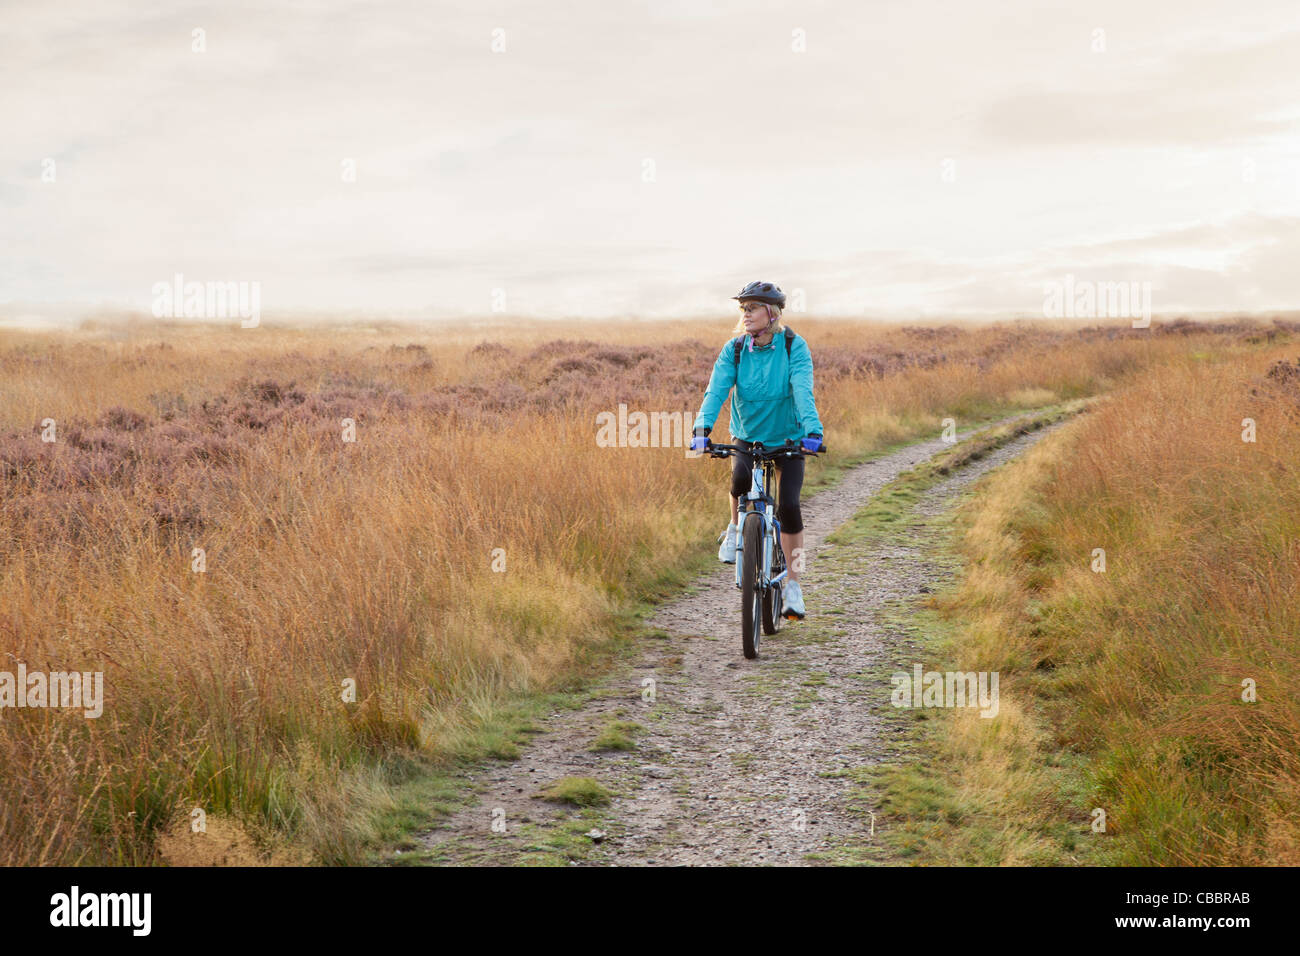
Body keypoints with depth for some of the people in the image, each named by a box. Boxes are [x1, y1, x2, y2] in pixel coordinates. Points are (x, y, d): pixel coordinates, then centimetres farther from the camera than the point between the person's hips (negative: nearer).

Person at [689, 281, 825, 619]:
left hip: (788, 438, -1)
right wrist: (702, 428, -39)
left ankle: (793, 585, 0)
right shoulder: (734, 350, -11)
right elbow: (716, 390, -23)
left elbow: (803, 391, -29)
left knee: (788, 505, -14)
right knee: (740, 477, -30)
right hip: (747, 436, 1)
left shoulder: (794, 347, -17)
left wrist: (813, 432, -44)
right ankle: (737, 527, 2)